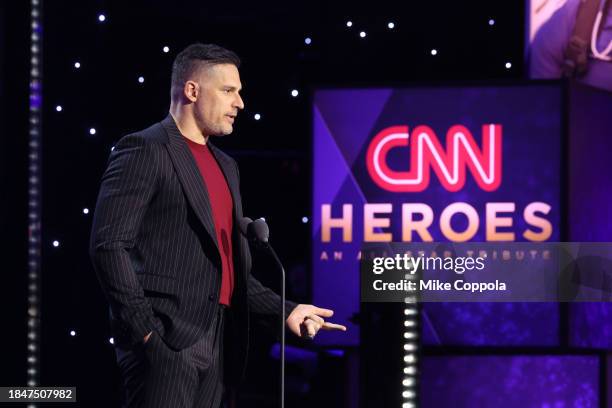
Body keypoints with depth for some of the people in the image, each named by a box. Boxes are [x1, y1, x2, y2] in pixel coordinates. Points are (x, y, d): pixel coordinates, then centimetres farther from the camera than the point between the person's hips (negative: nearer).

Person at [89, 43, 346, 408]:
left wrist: (285, 310, 13)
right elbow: (109, 245, -12)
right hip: (165, 338, -8)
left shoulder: (226, 165, 21)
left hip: (218, 343, 8)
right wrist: (144, 329, -16)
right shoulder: (145, 150, -4)